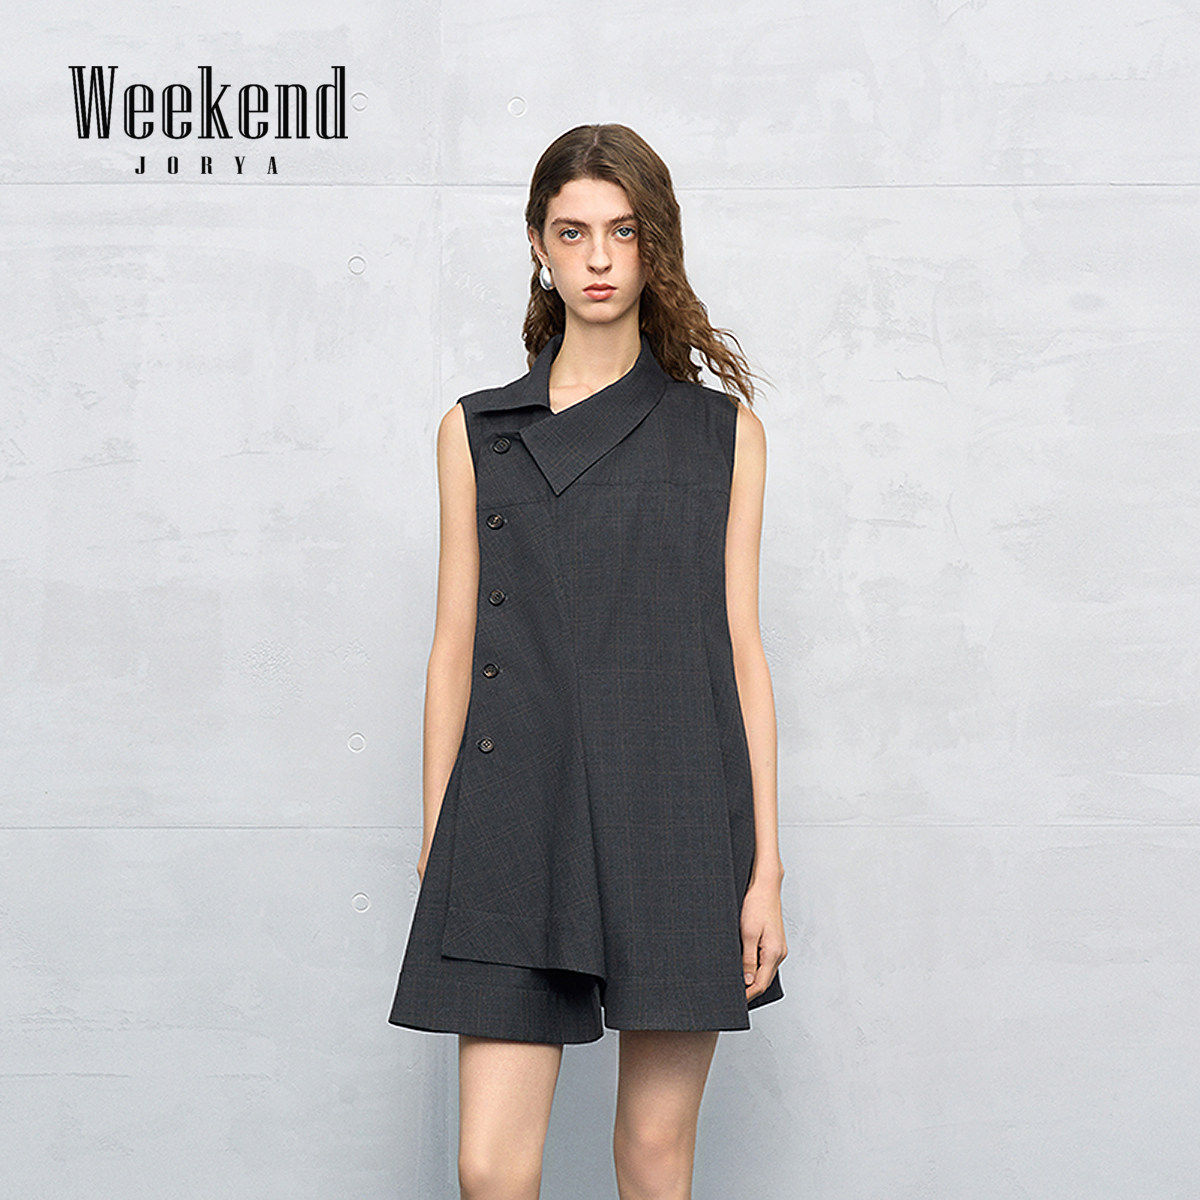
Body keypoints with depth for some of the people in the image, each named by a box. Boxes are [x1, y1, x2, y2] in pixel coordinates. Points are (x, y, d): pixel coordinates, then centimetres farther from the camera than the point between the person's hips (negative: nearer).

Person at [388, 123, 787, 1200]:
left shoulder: (722, 430, 7)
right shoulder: (479, 430, 10)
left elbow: (741, 646, 5)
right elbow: (454, 646, 10)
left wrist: (765, 865, 0)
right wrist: (435, 845, 5)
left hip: (680, 816, 0)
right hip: (519, 817, 0)